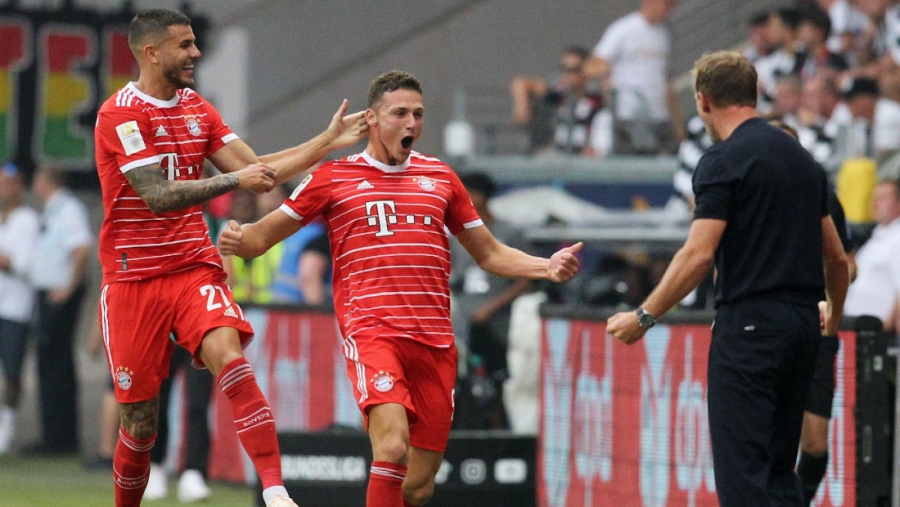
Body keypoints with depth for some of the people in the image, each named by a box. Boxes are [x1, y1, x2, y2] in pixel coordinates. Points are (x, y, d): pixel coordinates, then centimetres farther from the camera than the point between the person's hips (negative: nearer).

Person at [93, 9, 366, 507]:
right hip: (133, 279, -4)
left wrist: (328, 140, 6)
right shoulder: (121, 114, -10)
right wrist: (236, 179, -17)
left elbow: (256, 170, 11)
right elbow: (158, 195, -18)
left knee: (230, 359, -24)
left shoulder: (197, 109, 12)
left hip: (194, 268, 4)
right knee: (139, 422, 0)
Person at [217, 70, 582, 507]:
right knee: (392, 444, -28)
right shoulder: (333, 178, 8)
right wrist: (236, 240, -12)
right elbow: (261, 237, 11)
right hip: (371, 332, -4)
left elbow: (490, 254, 24)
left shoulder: (440, 177, 18)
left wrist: (547, 268, 7)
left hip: (435, 340, 4)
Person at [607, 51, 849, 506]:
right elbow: (836, 257, 21)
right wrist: (834, 315, 38)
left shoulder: (724, 160, -8)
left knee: (742, 469, -6)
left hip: (749, 324, -8)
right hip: (802, 324, 8)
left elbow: (699, 255, -17)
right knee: (778, 468, 12)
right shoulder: (802, 157, 15)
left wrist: (644, 317, -11)